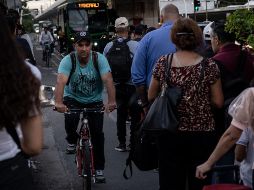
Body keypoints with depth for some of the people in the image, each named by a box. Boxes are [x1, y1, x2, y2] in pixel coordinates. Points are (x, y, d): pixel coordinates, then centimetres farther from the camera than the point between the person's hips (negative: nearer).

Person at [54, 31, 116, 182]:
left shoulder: (99, 59, -18)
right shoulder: (68, 60, -19)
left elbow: (108, 80, -29)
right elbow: (61, 81, -33)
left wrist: (111, 101, -43)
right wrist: (59, 102, -49)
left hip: (95, 100, 1)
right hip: (73, 98, 0)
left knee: (98, 134, -7)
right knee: (70, 120, -30)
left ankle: (99, 168, 10)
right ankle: (72, 141, 3)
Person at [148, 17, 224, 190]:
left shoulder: (163, 63, -4)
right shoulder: (209, 66, -7)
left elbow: (151, 96, 4)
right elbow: (218, 102, -5)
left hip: (170, 135, 1)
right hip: (202, 134, -1)